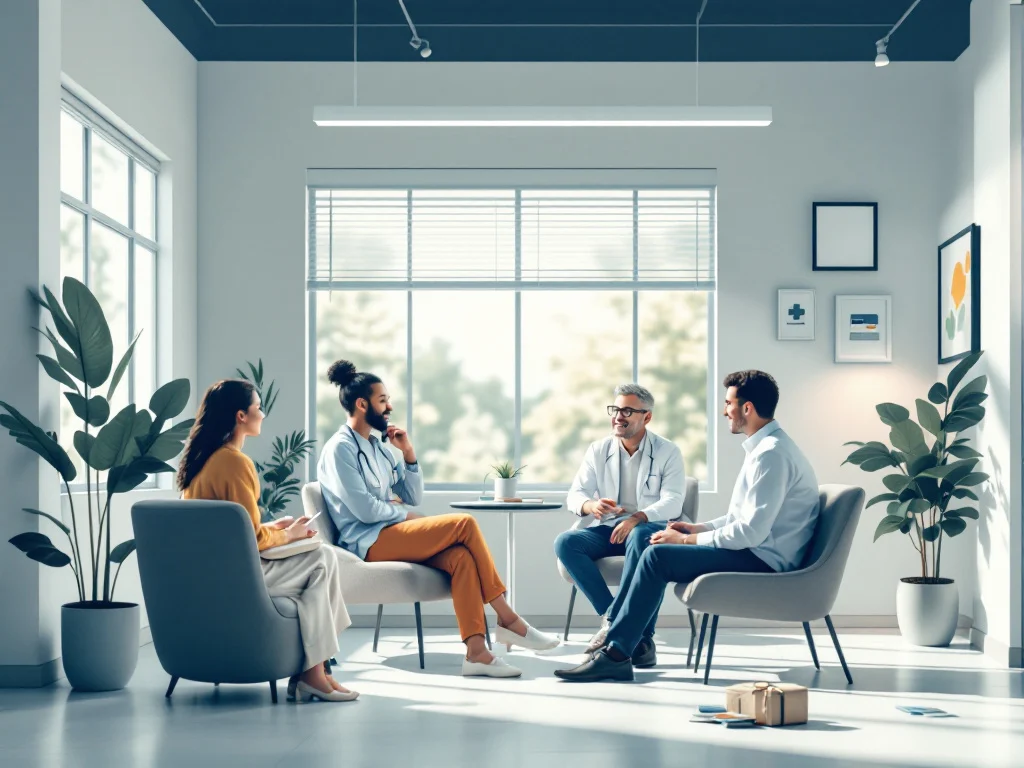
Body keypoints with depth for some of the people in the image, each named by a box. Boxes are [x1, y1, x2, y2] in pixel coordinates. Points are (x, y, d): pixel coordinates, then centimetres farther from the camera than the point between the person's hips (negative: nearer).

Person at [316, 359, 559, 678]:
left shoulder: (377, 446, 19)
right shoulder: (340, 448, -7)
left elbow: (413, 497, 16)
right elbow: (365, 510, -17)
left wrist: (408, 452, 4)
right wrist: (408, 516, -4)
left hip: (391, 535, 8)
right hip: (369, 542, -8)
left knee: (460, 556, -21)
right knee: (464, 524, -21)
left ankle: (476, 651, -29)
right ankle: (506, 618, -13)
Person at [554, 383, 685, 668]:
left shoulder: (667, 452, 1)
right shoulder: (599, 450, 10)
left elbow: (672, 502, -12)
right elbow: (574, 495, 3)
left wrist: (637, 518, -32)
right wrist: (591, 505, -24)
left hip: (650, 528, -4)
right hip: (608, 528, 4)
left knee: (640, 538, -40)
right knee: (565, 542, -26)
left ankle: (612, 621, -33)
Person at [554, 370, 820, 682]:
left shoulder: (771, 454, -20)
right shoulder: (768, 446, 14)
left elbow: (751, 531, -25)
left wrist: (687, 540, -15)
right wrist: (699, 528, 9)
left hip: (763, 560, -11)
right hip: (758, 551, 11)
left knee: (658, 556, -17)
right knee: (655, 547, 10)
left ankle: (616, 654, -12)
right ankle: (638, 642, 8)